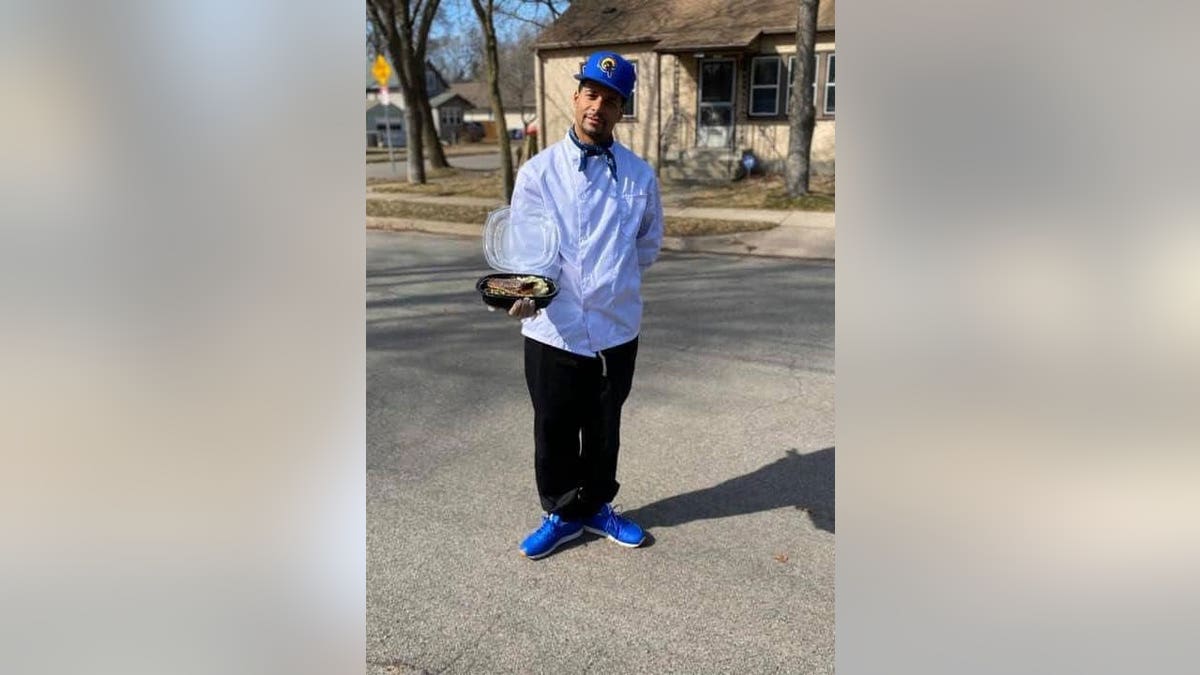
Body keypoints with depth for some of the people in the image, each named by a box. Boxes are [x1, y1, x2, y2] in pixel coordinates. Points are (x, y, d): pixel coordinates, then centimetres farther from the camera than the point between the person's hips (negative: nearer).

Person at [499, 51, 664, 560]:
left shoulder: (640, 175, 1)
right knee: (555, 428, 11)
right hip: (555, 329, -2)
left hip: (617, 328, 2)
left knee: (605, 426, 17)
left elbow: (648, 245, 15)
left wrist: (614, 281, 10)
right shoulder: (538, 172, -6)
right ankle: (561, 512, 31)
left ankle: (597, 506, 38)